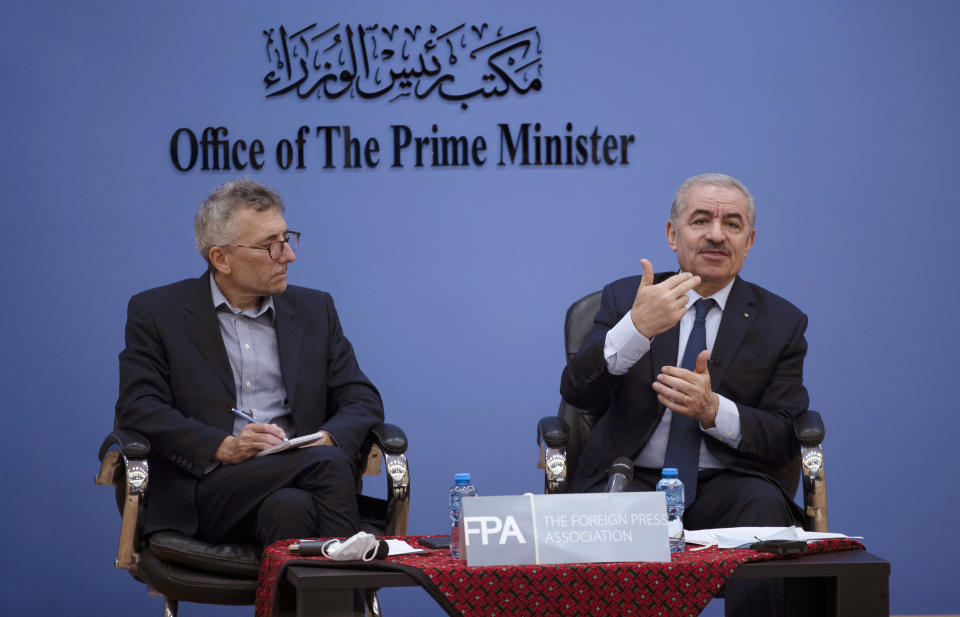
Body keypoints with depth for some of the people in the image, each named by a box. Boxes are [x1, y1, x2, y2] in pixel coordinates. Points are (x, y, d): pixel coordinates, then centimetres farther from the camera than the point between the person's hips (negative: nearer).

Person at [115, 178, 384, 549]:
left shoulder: (314, 310, 19)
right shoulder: (157, 313, 8)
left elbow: (363, 400, 14)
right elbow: (138, 409, -3)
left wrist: (326, 440, -10)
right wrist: (225, 446, -18)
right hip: (209, 488, -3)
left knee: (290, 509, -36)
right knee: (328, 464, -32)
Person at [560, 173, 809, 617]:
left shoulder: (781, 322, 10)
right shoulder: (624, 299, 10)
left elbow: (785, 438, 2)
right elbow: (577, 392, -6)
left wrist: (713, 410, -18)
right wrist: (637, 328, -24)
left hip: (725, 486, 1)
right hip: (632, 480, 0)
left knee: (763, 509, -34)